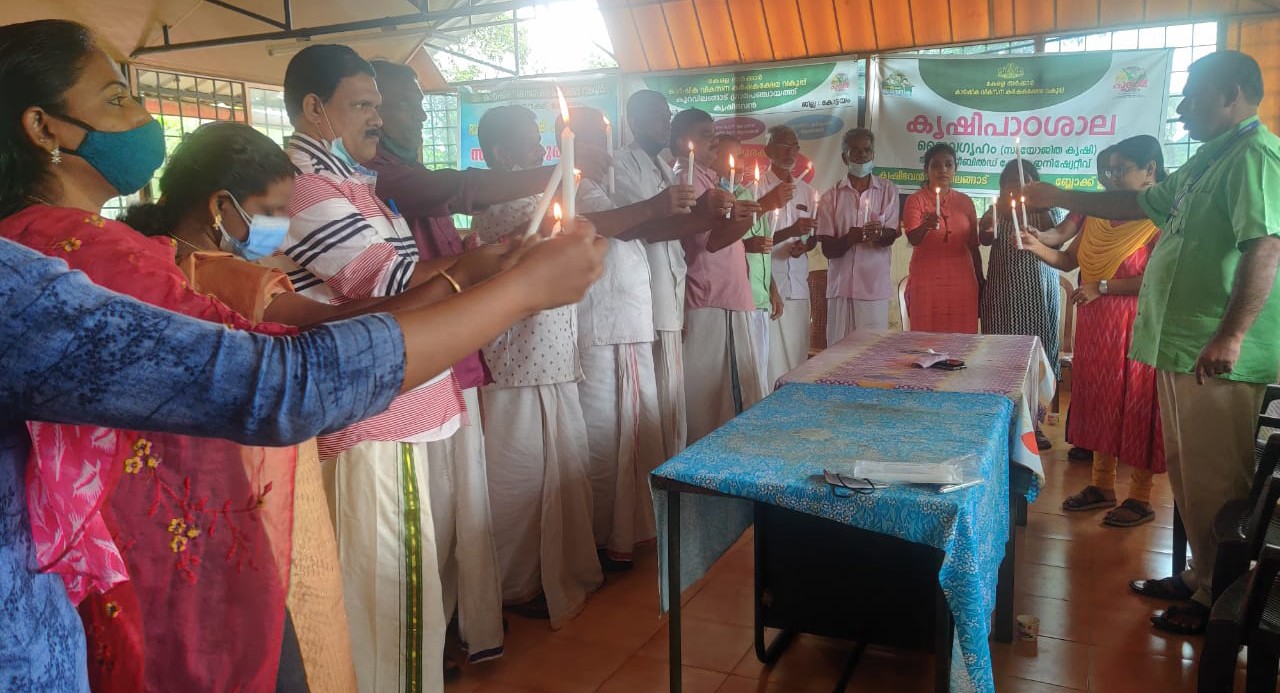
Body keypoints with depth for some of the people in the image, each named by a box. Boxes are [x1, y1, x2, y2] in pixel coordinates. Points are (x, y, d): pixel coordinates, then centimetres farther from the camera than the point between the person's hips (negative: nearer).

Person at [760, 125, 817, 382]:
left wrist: (805, 245, -1)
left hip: (798, 287, 5)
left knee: (798, 360, 5)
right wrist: (791, 231, -18)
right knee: (772, 364, -7)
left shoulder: (806, 191, 15)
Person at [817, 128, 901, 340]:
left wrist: (879, 233, -22)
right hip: (841, 285, 0)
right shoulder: (832, 197, 7)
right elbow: (827, 249, 3)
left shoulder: (888, 191, 8)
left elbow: (892, 235, 2)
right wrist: (849, 239, -19)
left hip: (875, 285, 0)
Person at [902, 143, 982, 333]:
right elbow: (913, 239, -13)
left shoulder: (965, 202, 11)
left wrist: (980, 281, 14)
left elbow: (973, 246, 15)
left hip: (962, 283, 3)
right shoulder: (916, 200, 2)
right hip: (926, 283, -2)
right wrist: (926, 225, -33)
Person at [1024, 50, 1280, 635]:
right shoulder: (1205, 163, 18)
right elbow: (1141, 203, 30)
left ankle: (1220, 598, 13)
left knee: (1215, 483, 0)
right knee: (1187, 475, 17)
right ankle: (1199, 575, 30)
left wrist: (1231, 335, -29)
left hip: (1218, 356, -10)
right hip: (1179, 347, 10)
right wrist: (1059, 198, 28)